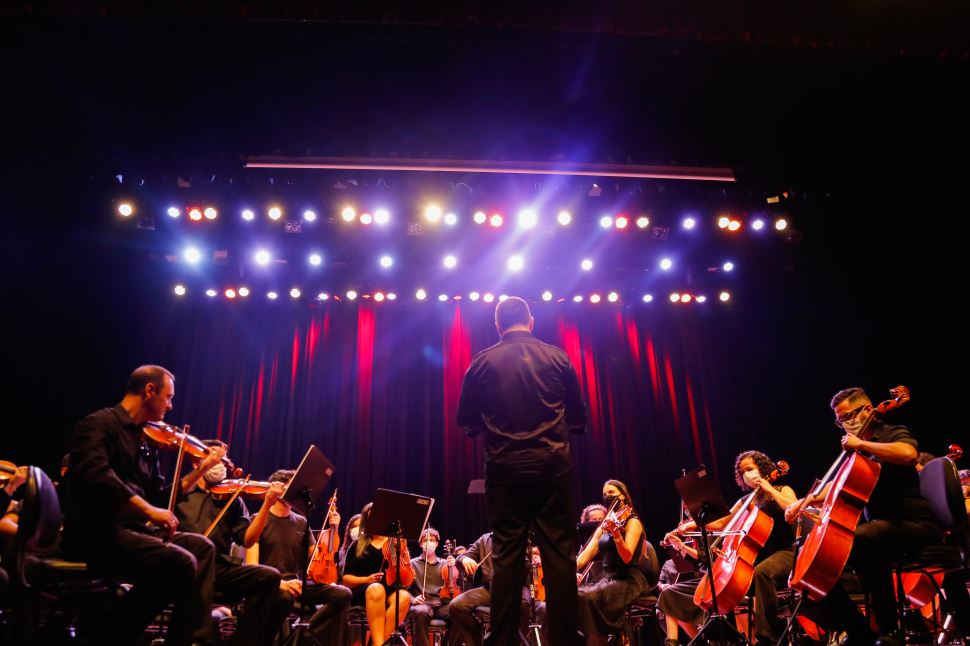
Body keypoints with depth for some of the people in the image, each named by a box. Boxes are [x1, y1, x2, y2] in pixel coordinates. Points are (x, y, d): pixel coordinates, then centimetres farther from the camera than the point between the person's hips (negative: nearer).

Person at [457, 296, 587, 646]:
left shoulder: (482, 362, 1)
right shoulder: (557, 357, 2)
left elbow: (467, 423, 6)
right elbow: (578, 419, 8)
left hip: (504, 469, 1)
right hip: (552, 466, 0)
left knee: (506, 556, 6)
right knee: (560, 555, 4)